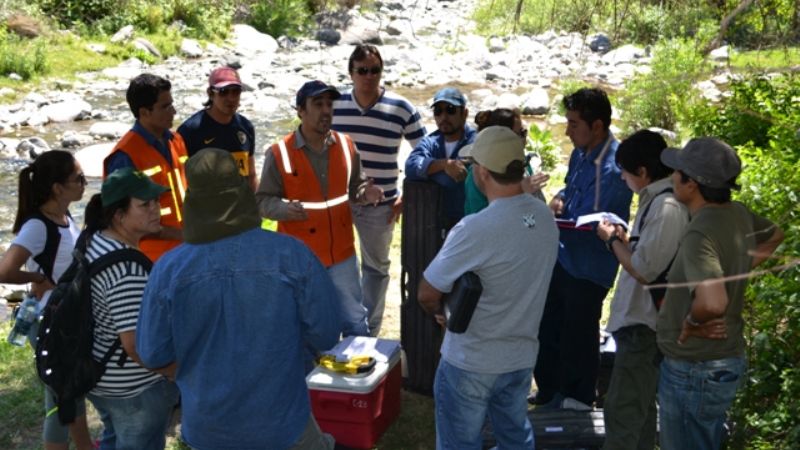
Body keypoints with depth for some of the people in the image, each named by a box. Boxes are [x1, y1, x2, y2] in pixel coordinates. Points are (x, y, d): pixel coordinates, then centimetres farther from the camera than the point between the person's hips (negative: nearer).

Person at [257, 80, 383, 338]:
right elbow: (263, 201, -8)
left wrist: (366, 193, -10)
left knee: (355, 319, 17)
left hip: (341, 254, 4)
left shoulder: (345, 145, 2)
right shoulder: (279, 153, -11)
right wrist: (286, 208, -29)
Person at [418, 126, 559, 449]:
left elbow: (427, 295, -18)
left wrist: (442, 312, 3)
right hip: (522, 356, 6)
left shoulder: (475, 229, -28)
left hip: (470, 364, -6)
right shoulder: (545, 217, -6)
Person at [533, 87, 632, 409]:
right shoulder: (582, 152, 2)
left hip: (588, 267, -9)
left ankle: (576, 400, 31)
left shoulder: (612, 169, -26)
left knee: (577, 335, 9)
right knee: (547, 325, 20)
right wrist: (559, 199, -2)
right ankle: (549, 391, 40)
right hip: (562, 257, 9)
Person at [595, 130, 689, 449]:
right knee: (639, 406, 21)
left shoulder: (666, 207, -22)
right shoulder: (659, 199, 9)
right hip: (640, 319, 11)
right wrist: (624, 238, 5)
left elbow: (644, 270, -25)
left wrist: (612, 240, -11)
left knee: (621, 411, -4)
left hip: (643, 324, -11)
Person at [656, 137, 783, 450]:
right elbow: (775, 236, 22)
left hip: (694, 369, -9)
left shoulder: (700, 234, -28)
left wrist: (691, 322, -21)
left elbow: (712, 302, -42)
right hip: (727, 359, 9)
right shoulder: (739, 214, -1)